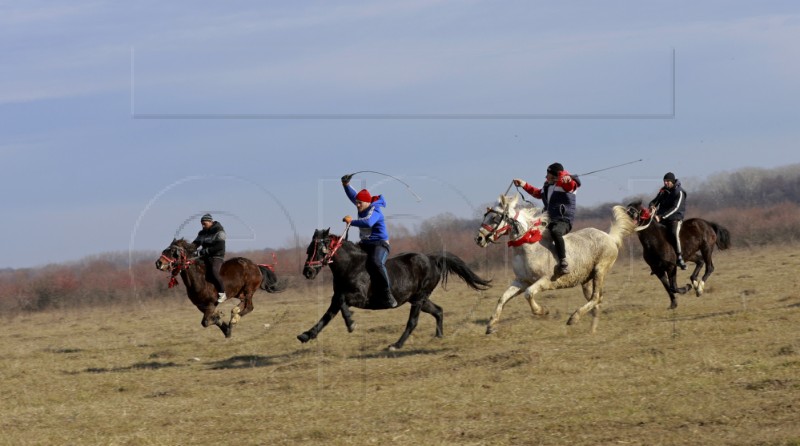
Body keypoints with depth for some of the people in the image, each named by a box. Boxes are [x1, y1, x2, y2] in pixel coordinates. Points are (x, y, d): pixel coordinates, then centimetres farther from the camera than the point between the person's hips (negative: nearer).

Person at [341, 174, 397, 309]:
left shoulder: (374, 211, -16)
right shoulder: (362, 208, 9)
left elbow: (368, 222, -37)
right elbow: (353, 195, 26)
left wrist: (352, 221, -32)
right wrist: (346, 185, 14)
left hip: (379, 244, -10)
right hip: (365, 244, 10)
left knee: (376, 263, -36)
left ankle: (387, 296, -37)